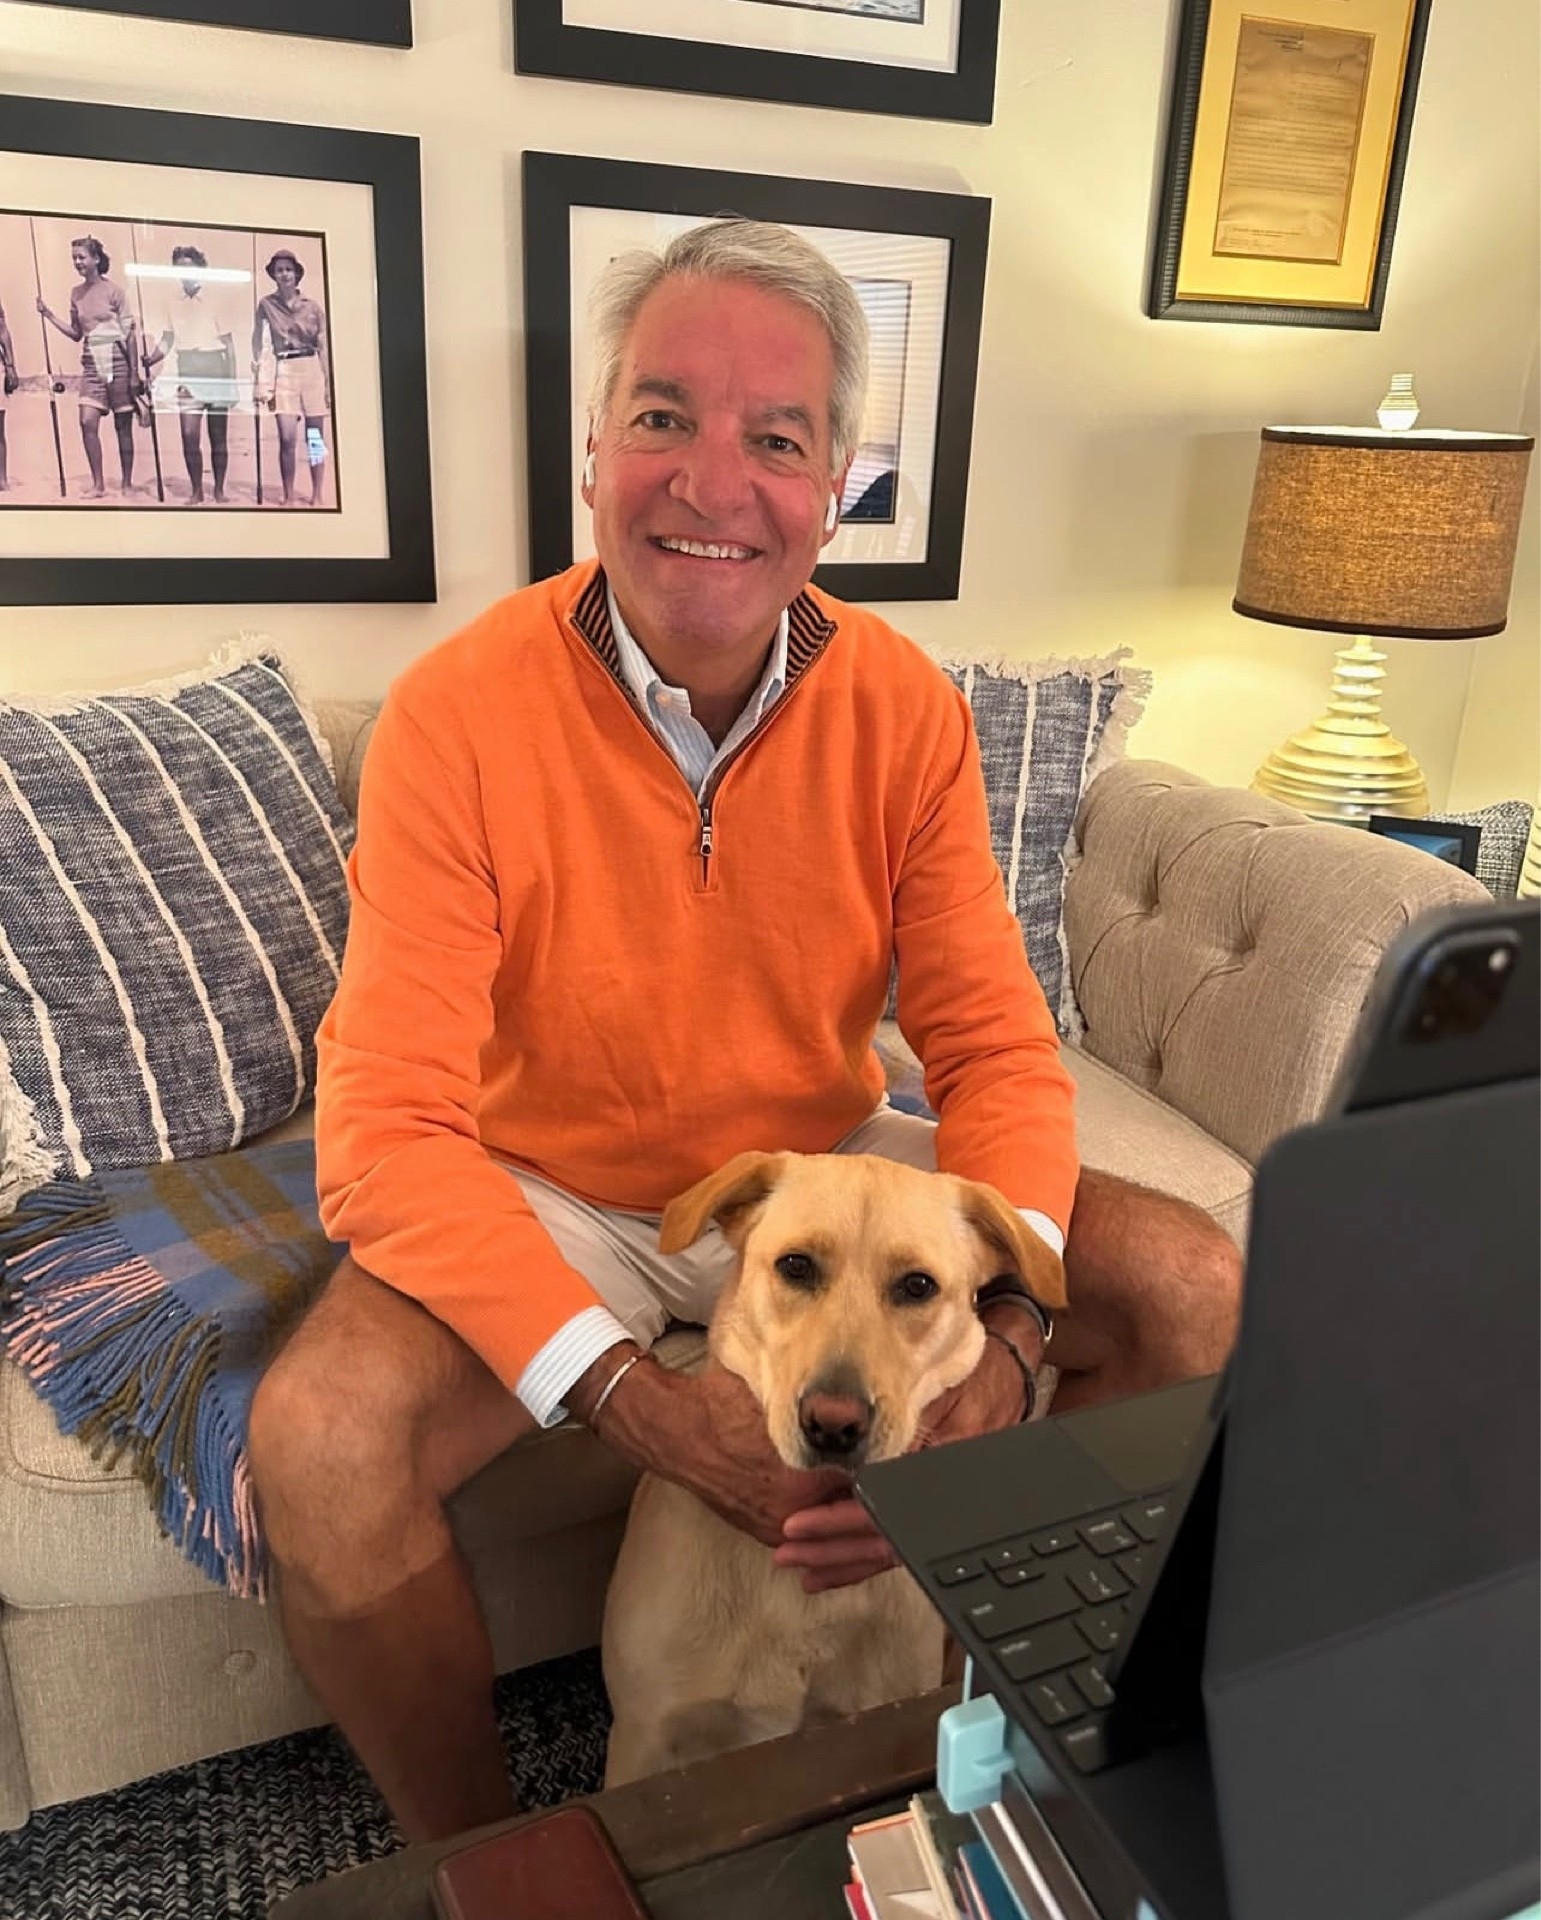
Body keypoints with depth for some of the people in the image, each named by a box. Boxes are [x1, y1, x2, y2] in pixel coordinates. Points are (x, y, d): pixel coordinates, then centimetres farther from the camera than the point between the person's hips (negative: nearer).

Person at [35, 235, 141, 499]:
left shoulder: (114, 291, -4)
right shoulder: (76, 293, 11)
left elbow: (130, 334, -4)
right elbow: (76, 334, 17)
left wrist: (134, 373, -8)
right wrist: (49, 314, 5)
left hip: (117, 361, -4)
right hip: (91, 363, 4)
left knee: (123, 425, 1)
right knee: (87, 422, -8)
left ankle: (127, 484, 10)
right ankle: (98, 485, -2)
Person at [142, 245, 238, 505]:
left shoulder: (214, 298, -3)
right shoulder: (172, 300, 5)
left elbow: (228, 342, 0)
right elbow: (167, 341, 9)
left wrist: (233, 382, -3)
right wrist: (148, 359, -8)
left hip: (216, 368, -2)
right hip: (188, 371, 2)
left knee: (218, 435, 3)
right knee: (189, 435, -6)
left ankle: (219, 491, 11)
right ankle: (196, 492, 3)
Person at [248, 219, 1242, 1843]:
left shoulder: (907, 709, -9)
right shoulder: (456, 714, -19)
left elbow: (996, 1051, -9)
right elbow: (391, 1128, -23)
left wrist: (998, 1342, -28)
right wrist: (640, 1404, -34)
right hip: (548, 1197, -2)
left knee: (1197, 1296, -10)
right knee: (320, 1440, -29)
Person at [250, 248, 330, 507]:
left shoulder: (313, 306, 5)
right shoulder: (266, 304, 4)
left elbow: (323, 347, 7)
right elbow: (258, 344, 4)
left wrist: (329, 383, 2)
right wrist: (260, 383, -2)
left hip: (312, 369, 1)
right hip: (283, 371, -1)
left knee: (315, 438, 2)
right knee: (287, 438, -9)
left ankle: (317, 497, 9)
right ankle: (288, 497, 0)